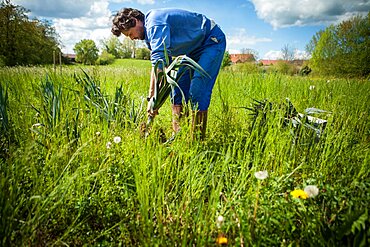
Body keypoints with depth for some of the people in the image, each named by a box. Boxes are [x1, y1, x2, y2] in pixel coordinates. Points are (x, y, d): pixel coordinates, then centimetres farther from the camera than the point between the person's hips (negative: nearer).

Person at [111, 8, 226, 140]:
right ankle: (178, 133, 6)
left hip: (212, 41, -10)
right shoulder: (150, 33, 5)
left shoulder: (154, 24, -26)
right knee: (178, 87, 3)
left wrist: (152, 97, -35)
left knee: (198, 90, -20)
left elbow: (159, 62, -36)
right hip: (193, 48, 10)